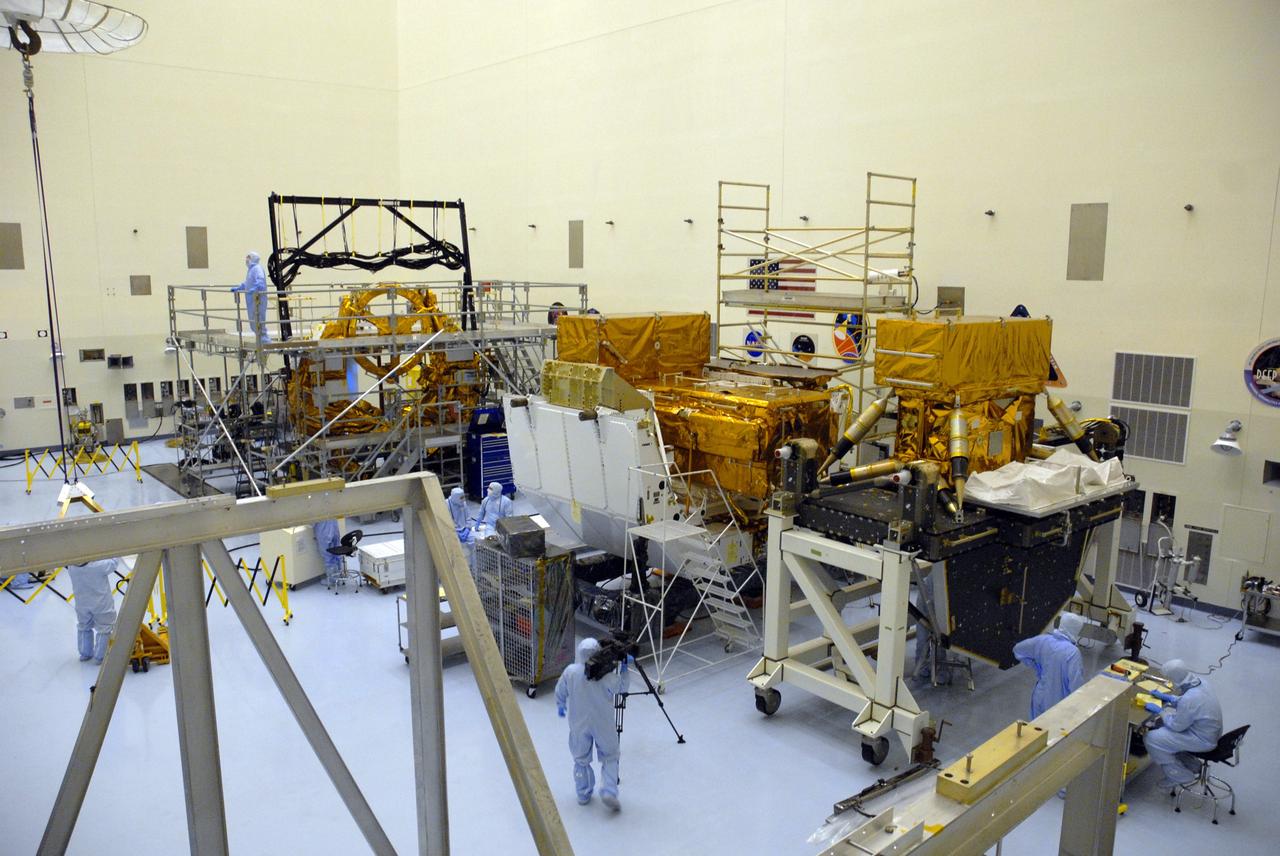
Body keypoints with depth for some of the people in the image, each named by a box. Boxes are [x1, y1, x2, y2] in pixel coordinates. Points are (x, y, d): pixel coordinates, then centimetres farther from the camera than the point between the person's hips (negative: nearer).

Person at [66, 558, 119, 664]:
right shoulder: (100, 565, -31)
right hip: (101, 606, -5)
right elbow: (112, 563, -14)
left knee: (84, 628, 25)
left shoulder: (71, 567, -18)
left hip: (82, 606, 5)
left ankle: (84, 653, 37)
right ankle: (99, 657, 18)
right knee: (103, 631, 11)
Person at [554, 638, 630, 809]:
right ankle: (608, 792, 1)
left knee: (581, 759, 20)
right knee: (610, 757, 14)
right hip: (603, 724, -2)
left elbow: (560, 692, 2)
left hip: (578, 724, 2)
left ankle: (583, 795, 28)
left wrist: (560, 706, 21)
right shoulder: (605, 674, -22)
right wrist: (624, 667, -8)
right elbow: (622, 687, -13)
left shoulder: (570, 672, -12)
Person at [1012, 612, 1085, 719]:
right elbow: (1076, 685, -26)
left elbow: (1018, 649, 5)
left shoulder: (1043, 640, -8)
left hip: (1041, 698, 5)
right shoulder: (1072, 652, -25)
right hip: (1060, 704, -5)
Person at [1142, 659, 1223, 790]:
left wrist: (1159, 711, -6)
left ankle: (1179, 776, 6)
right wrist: (1166, 697, 14)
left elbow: (1176, 726, -19)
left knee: (1151, 739, -10)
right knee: (1161, 726, 19)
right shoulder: (1200, 682, -8)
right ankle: (1191, 765, 26)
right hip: (1210, 730, 9)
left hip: (1203, 740, -9)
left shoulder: (1189, 700, -34)